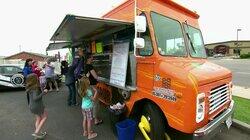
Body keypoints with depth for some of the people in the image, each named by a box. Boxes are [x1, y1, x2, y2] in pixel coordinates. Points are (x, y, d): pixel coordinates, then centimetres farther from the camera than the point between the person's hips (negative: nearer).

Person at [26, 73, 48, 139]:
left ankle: (37, 133, 30)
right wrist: (43, 92, -26)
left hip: (32, 106, 8)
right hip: (37, 106, -8)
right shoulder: (35, 88, -26)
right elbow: (35, 98, -32)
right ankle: (36, 132, 12)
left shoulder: (29, 87, 1)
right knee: (45, 117, 13)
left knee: (38, 119, 21)